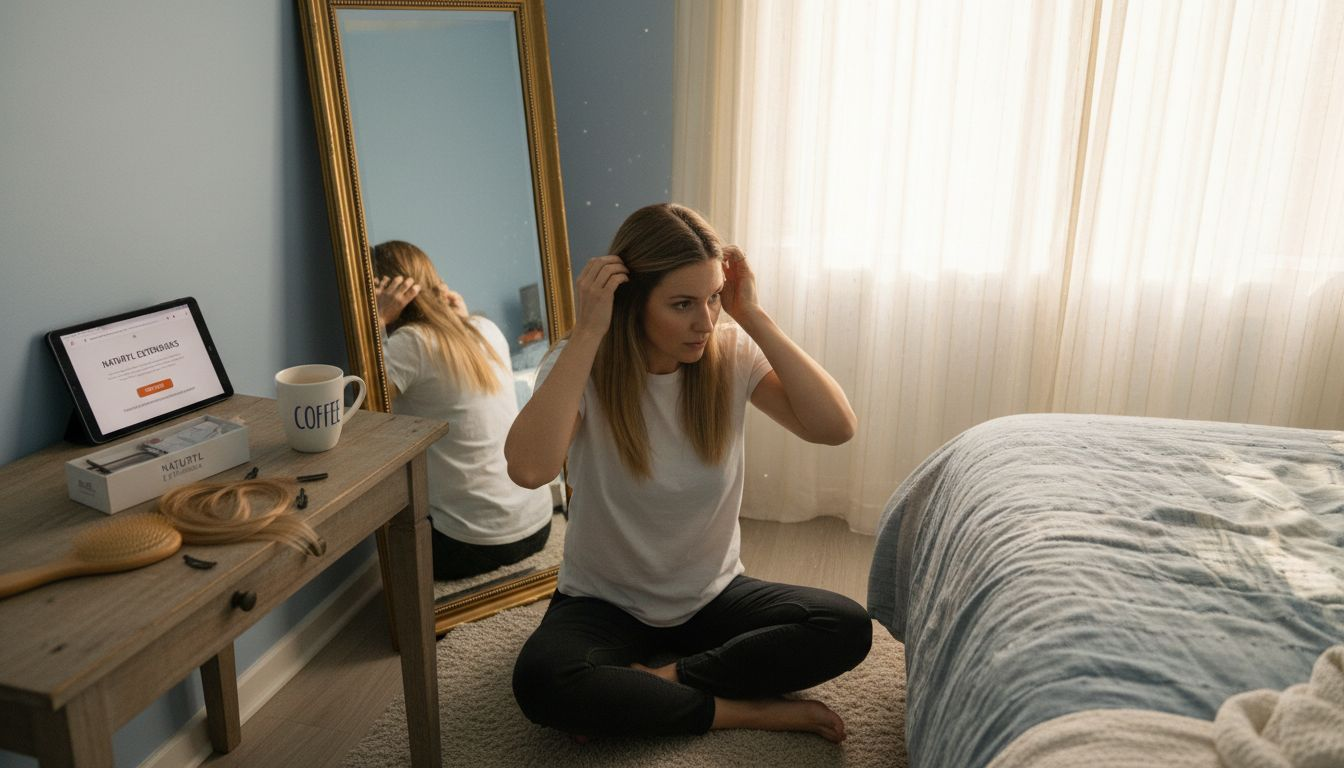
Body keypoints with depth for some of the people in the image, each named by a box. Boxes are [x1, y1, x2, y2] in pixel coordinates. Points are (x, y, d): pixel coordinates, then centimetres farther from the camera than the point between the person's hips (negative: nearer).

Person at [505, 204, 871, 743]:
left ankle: (657, 680, -15)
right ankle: (746, 710, -15)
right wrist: (588, 331, -33)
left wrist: (753, 318, -22)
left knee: (848, 628, -20)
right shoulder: (581, 366, -16)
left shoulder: (732, 355, -9)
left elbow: (836, 428, -22)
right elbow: (528, 468, -36)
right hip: (605, 605, -2)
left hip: (712, 597, 3)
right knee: (541, 683, -33)